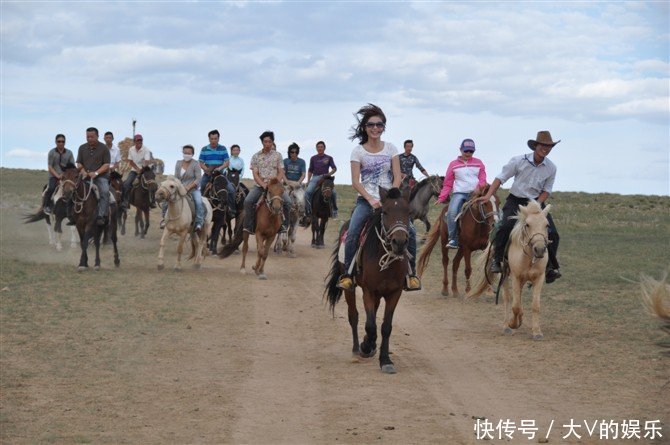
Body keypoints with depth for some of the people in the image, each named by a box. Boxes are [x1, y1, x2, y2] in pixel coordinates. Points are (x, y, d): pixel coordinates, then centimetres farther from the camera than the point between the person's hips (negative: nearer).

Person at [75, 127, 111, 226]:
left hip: (100, 175, -4)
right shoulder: (82, 148, 13)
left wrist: (96, 173, -17)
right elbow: (79, 163, 16)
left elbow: (106, 165, -3)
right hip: (85, 176, 4)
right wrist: (83, 171, -6)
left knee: (105, 191, -31)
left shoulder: (103, 148, 2)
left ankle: (101, 216, -32)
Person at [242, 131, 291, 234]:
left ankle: (283, 225, -7)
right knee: (248, 201, -25)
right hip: (259, 184, 0)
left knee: (287, 201, -22)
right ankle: (248, 226, -15)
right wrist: (263, 184, -17)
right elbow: (255, 174, 0)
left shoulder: (277, 155, 7)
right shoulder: (256, 156, 6)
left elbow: (281, 172, 4)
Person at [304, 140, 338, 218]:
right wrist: (308, 181, 8)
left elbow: (334, 168, 6)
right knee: (308, 192, -24)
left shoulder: (329, 158, 8)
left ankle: (334, 209, -6)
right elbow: (310, 171, 17)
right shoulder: (313, 158, 13)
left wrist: (329, 174, -12)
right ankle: (308, 211, -15)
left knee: (333, 192, -25)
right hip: (315, 178, 1)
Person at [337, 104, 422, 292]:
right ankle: (347, 274, -11)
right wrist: (371, 200, -18)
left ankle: (411, 273, -5)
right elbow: (355, 182, -5)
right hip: (366, 200, -1)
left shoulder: (391, 149, 6)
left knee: (410, 231, -18)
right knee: (352, 233, -23)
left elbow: (397, 177, 1)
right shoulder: (358, 151, 1)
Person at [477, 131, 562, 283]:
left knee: (552, 234, -11)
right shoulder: (519, 161, -12)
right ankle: (497, 260, -16)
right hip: (515, 200, -3)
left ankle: (550, 266, 0)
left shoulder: (551, 168, -4)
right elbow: (501, 178, -8)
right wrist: (488, 195, -18)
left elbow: (546, 190, 2)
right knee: (506, 226, -28)